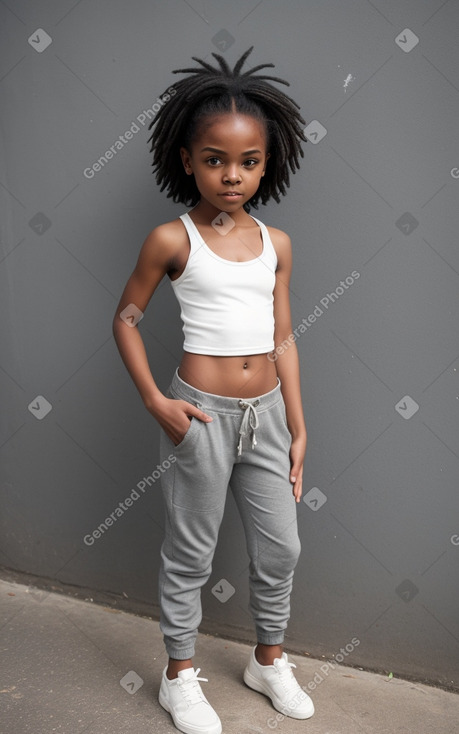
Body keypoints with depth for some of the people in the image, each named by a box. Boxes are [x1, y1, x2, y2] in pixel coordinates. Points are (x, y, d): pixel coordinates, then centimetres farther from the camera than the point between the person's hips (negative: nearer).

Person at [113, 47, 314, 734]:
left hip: (266, 412, 5)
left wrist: (297, 427, 7)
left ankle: (269, 658, 39)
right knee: (190, 553, 11)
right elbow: (125, 318, 0)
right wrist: (156, 401, -10)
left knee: (281, 548, 15)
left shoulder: (276, 243, 4)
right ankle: (181, 676, 32)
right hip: (201, 414, -4)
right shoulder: (172, 239, -8)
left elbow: (283, 339, 7)